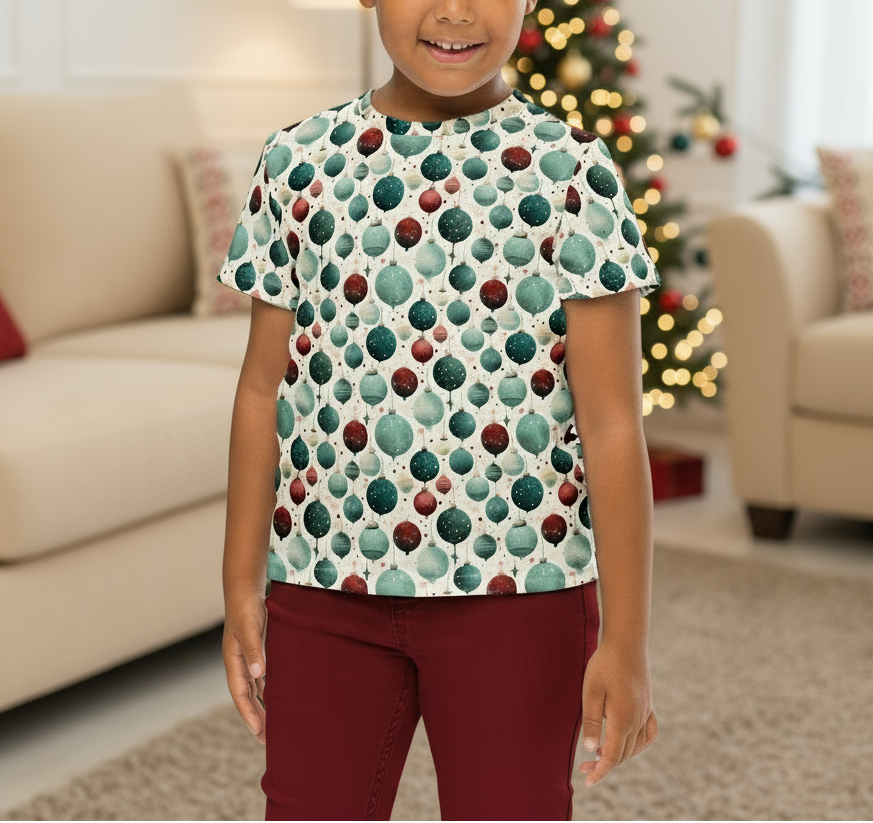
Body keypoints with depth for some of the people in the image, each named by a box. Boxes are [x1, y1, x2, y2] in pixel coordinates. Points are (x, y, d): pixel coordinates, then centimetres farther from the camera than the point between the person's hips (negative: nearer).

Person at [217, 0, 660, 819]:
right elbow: (265, 388, 6)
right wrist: (241, 587, 7)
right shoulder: (300, 163, 1)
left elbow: (612, 420, -7)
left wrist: (626, 638, -8)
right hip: (326, 584, 3)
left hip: (518, 588, -2)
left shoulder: (570, 174, -6)